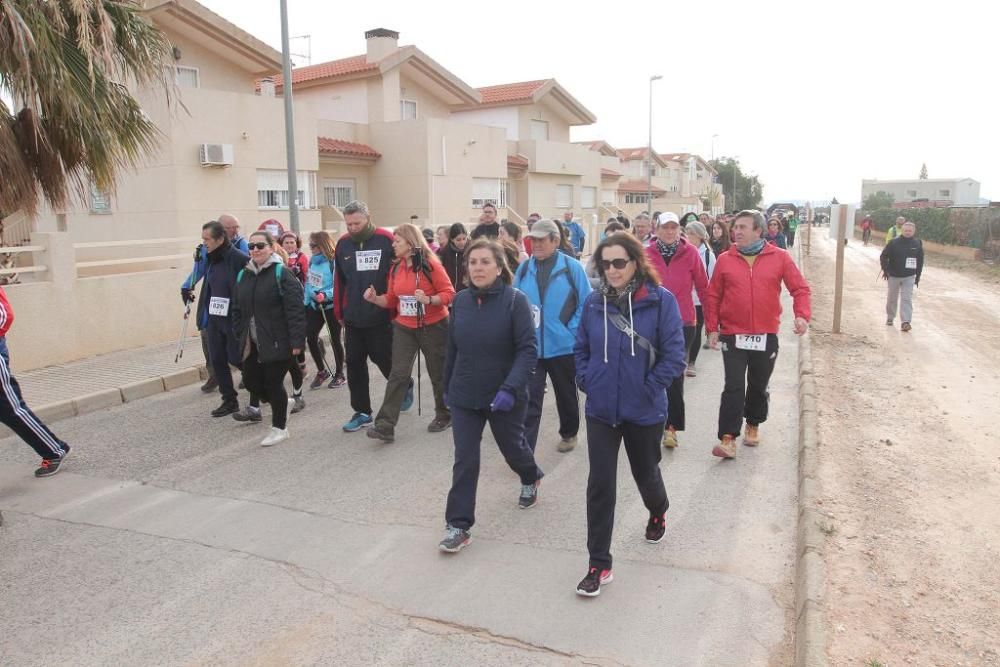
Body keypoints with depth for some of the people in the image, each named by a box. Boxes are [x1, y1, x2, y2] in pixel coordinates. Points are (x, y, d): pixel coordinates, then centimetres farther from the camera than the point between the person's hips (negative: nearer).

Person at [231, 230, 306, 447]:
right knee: (251, 382, 7)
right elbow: (237, 311, 16)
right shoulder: (243, 276, 11)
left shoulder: (282, 274, -10)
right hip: (252, 344, 7)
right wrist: (241, 337, 10)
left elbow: (295, 311, -15)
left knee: (273, 383, 1)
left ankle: (279, 428, 19)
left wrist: (297, 341, -20)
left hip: (277, 343, -7)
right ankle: (282, 403, 35)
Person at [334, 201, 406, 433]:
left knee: (384, 359, 7)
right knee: (354, 364, 7)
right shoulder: (343, 244, 4)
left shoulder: (386, 240, -9)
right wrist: (339, 313, 10)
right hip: (353, 318, 4)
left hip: (381, 317, -4)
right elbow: (339, 281, 10)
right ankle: (362, 412, 18)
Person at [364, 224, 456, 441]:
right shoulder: (395, 268, 5)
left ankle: (444, 415, 31)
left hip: (433, 327, -4)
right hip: (404, 328, 4)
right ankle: (385, 425, -7)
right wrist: (374, 298, -7)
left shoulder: (430, 264, -12)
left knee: (439, 373, 10)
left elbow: (449, 293, -13)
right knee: (398, 374, -4)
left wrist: (429, 300, -29)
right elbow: (391, 300, 10)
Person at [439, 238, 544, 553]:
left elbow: (528, 349, -19)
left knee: (512, 448, 19)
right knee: (465, 459, 1)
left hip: (504, 395, -2)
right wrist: (447, 386, 14)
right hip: (464, 396, 3)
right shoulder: (460, 300, -2)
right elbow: (452, 347, 8)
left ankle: (531, 479, 52)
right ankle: (458, 525, 10)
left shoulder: (515, 300, -15)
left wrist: (510, 388, -29)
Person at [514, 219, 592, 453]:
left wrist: (572, 332, -10)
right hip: (529, 347, 1)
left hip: (563, 346, -1)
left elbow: (585, 304, -5)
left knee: (566, 395, 19)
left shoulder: (572, 267, -8)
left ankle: (569, 434, 42)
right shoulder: (524, 269, 1)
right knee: (528, 400, -5)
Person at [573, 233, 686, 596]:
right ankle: (599, 565, 10)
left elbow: (674, 355, -12)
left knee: (645, 472, 21)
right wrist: (587, 382, -3)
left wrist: (648, 389, -13)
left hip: (644, 411, -1)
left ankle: (658, 512, 57)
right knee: (600, 485, -1)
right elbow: (581, 348, 10)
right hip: (601, 410, 2)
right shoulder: (594, 302, -3)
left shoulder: (661, 301, -13)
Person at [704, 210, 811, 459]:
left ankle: (753, 425, 36)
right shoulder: (725, 259, -1)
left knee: (759, 386, 15)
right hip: (732, 335, -1)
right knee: (734, 387, -6)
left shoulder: (780, 257, -2)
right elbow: (713, 296, 4)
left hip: (766, 336, 1)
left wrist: (802, 315, -16)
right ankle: (728, 438, -4)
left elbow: (800, 288, 0)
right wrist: (712, 328, 0)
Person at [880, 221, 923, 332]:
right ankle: (890, 317, 33)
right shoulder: (894, 243, -9)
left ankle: (906, 322, -11)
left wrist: (918, 276, 7)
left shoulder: (918, 244, -1)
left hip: (909, 277, 0)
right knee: (892, 298, 14)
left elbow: (920, 260, 7)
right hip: (894, 276, 0)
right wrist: (885, 270, -13)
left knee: (907, 299, -7)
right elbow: (883, 257, -3)